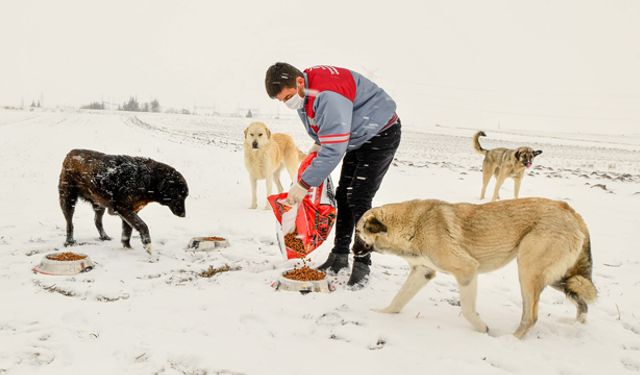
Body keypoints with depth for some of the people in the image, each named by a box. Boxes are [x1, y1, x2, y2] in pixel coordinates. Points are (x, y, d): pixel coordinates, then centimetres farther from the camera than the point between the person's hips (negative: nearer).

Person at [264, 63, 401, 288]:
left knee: (359, 200, -15)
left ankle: (362, 266, -5)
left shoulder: (328, 96, -35)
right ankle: (339, 256, 17)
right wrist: (318, 143, 0)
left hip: (381, 134, -9)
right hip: (357, 138, 9)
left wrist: (304, 184, -34)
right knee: (342, 196, 7)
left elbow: (334, 149, -38)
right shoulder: (303, 91, -4)